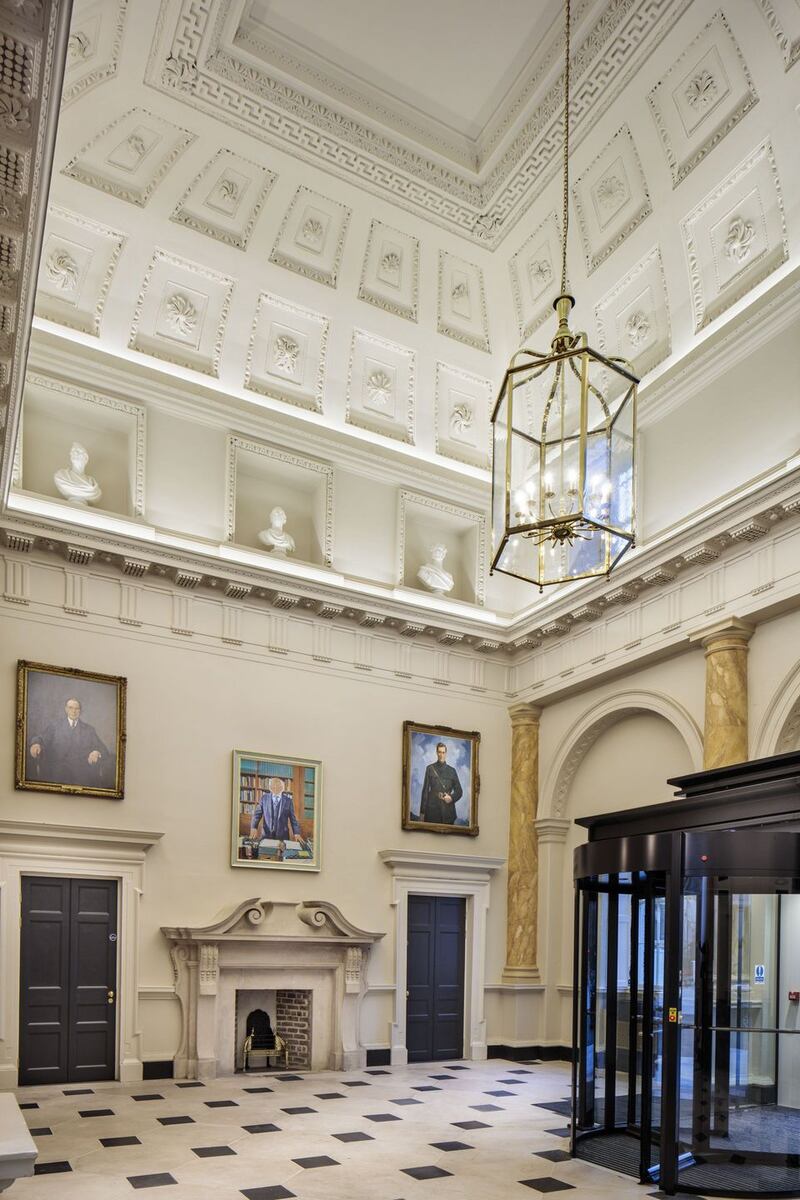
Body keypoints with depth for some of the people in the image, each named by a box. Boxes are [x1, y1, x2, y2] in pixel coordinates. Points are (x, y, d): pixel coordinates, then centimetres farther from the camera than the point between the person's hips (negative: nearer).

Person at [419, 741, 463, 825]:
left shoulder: (452, 770, 11)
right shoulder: (430, 768, 7)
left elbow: (459, 791, 14)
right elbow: (425, 790, 5)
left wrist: (452, 798, -7)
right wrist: (422, 811, 1)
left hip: (448, 811, 1)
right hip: (432, 809, -1)